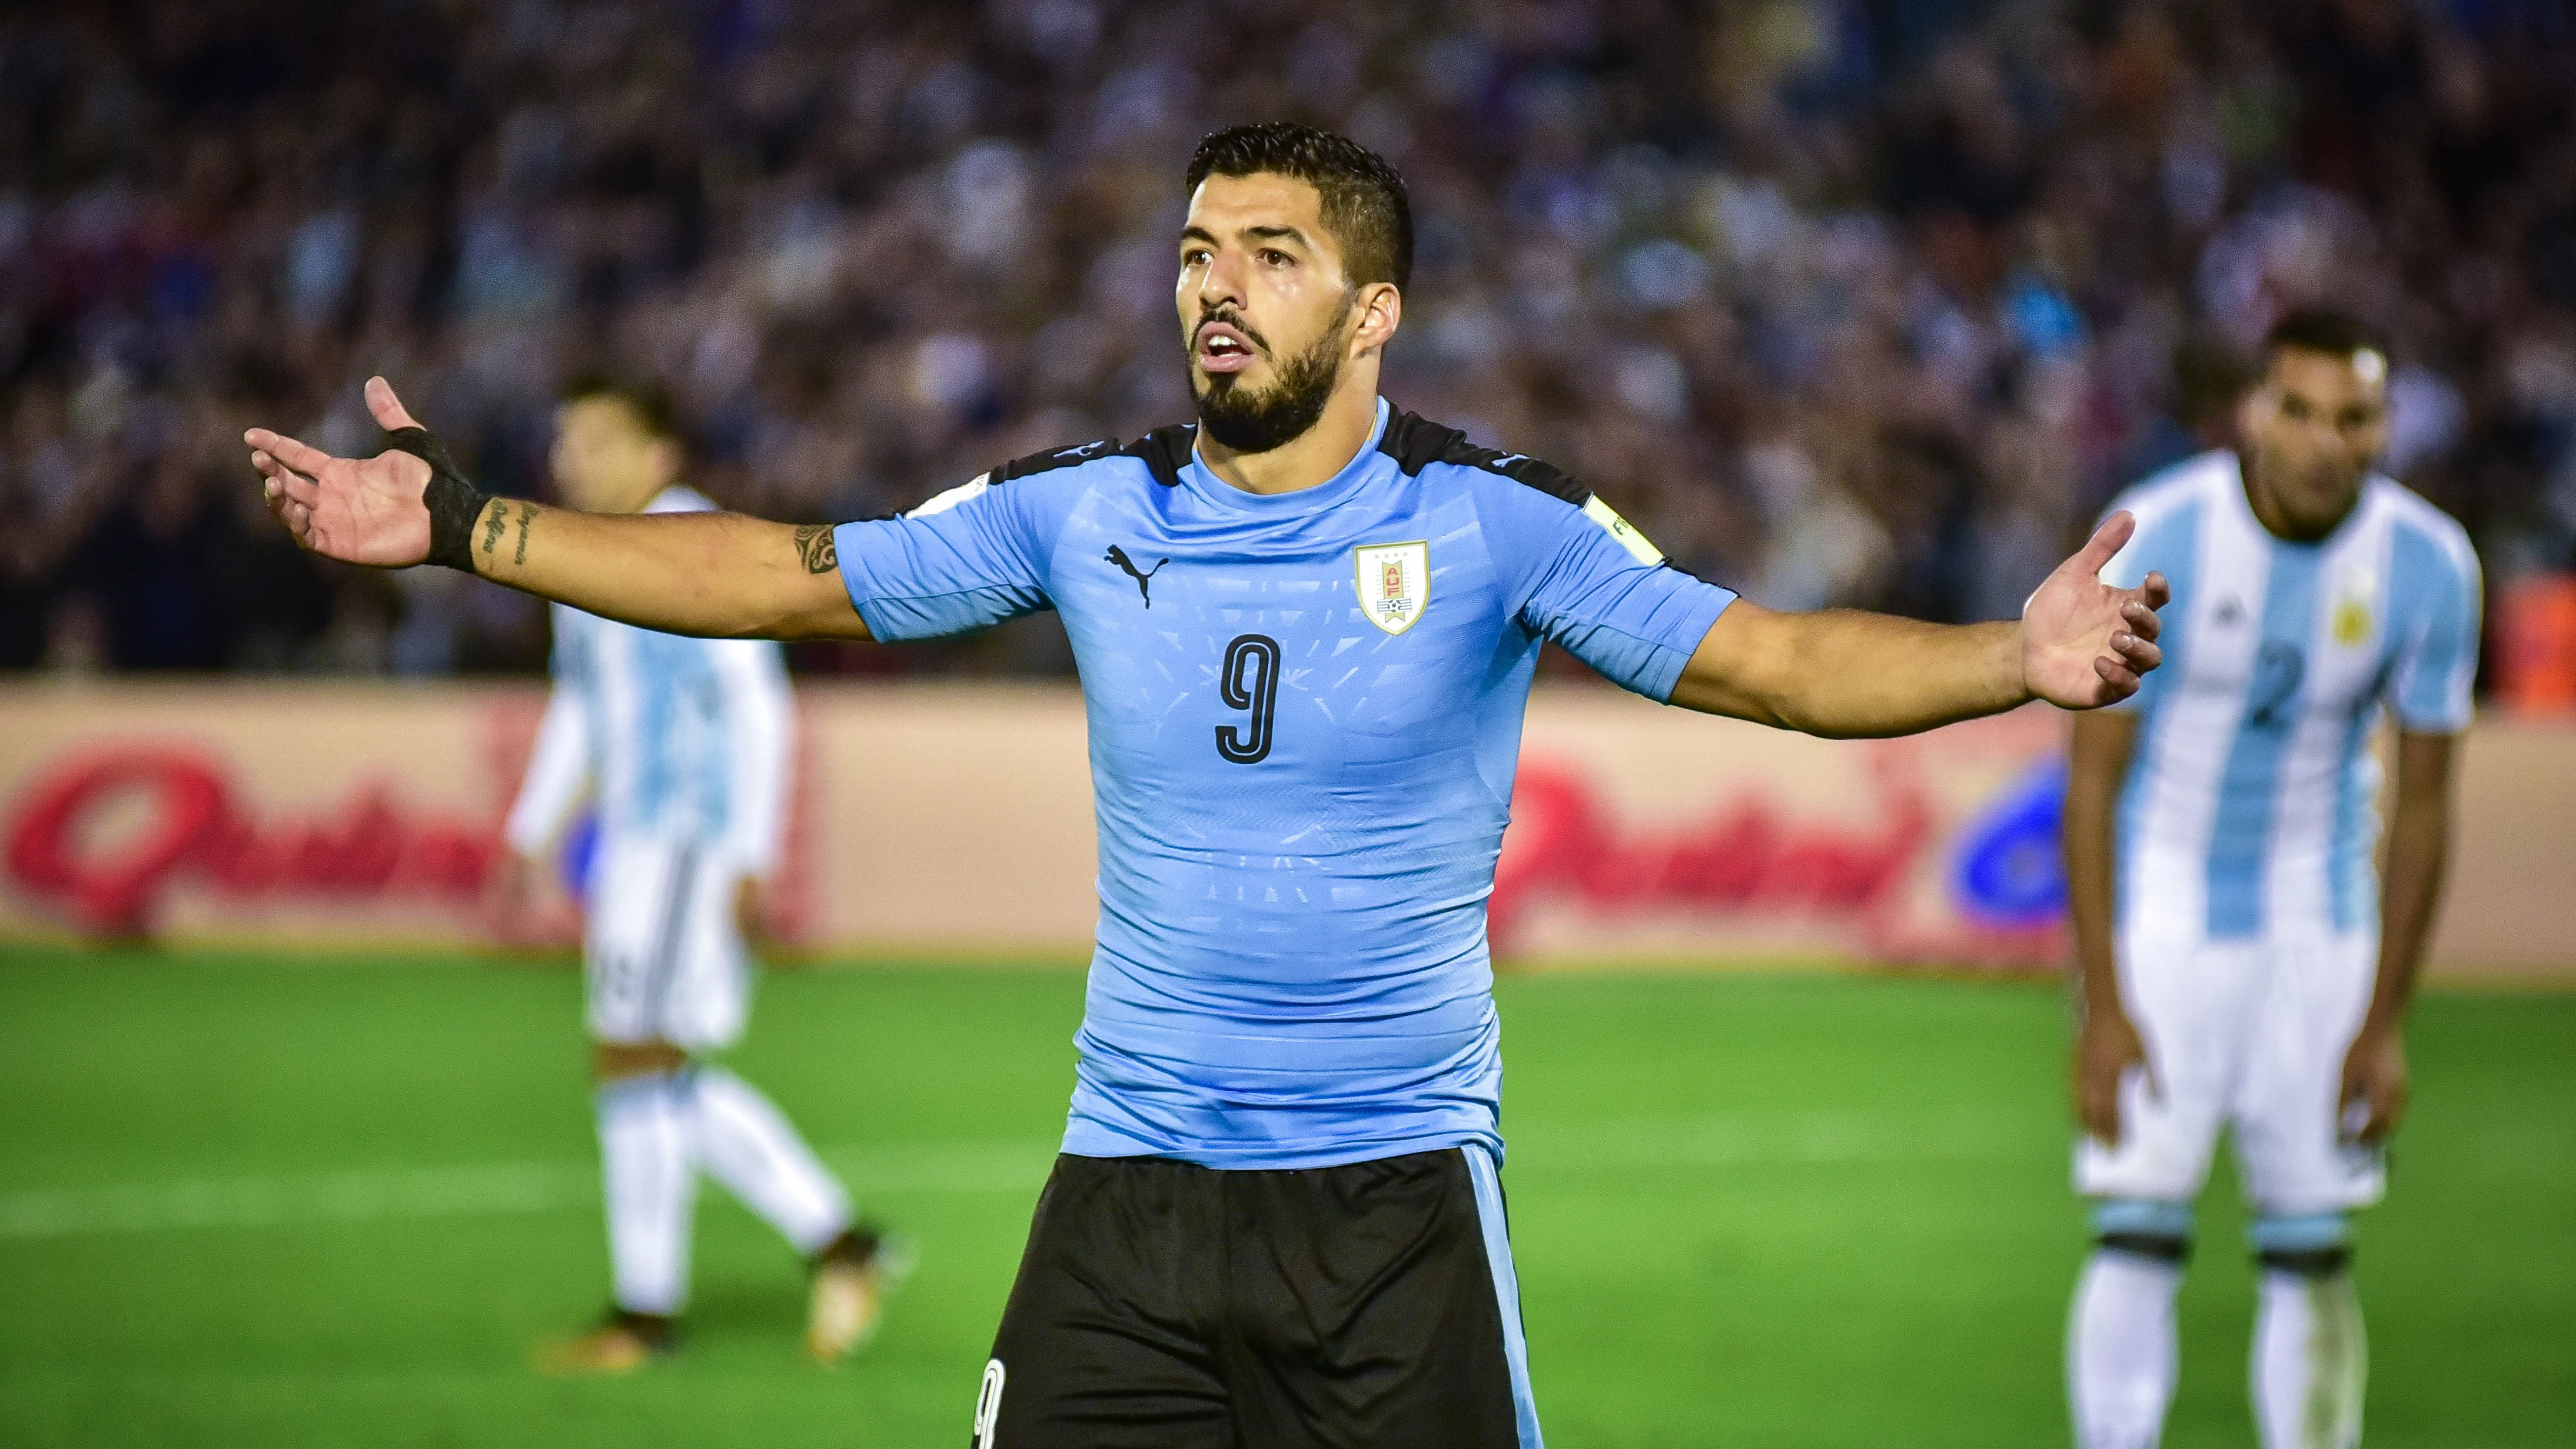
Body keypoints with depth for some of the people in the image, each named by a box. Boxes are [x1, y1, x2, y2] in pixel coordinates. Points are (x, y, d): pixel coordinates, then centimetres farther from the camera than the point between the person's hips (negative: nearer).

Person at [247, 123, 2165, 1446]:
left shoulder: (1492, 522, -5)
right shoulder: (1088, 512, 3)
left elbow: (1766, 661, -12)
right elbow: (791, 579, 10)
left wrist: (2014, 661, -29)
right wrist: (468, 528, 6)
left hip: (1397, 1192, -2)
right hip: (1131, 1189, 2)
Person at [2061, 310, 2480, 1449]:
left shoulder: (2428, 567, -10)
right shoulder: (2158, 539, -18)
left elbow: (2422, 807, -1)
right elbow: (2094, 780, -13)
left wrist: (2385, 1022, -1)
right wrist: (2103, 1007, -16)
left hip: (2316, 922, 3)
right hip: (2162, 909, -2)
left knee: (2314, 1252, 2)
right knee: (2139, 1234, -10)